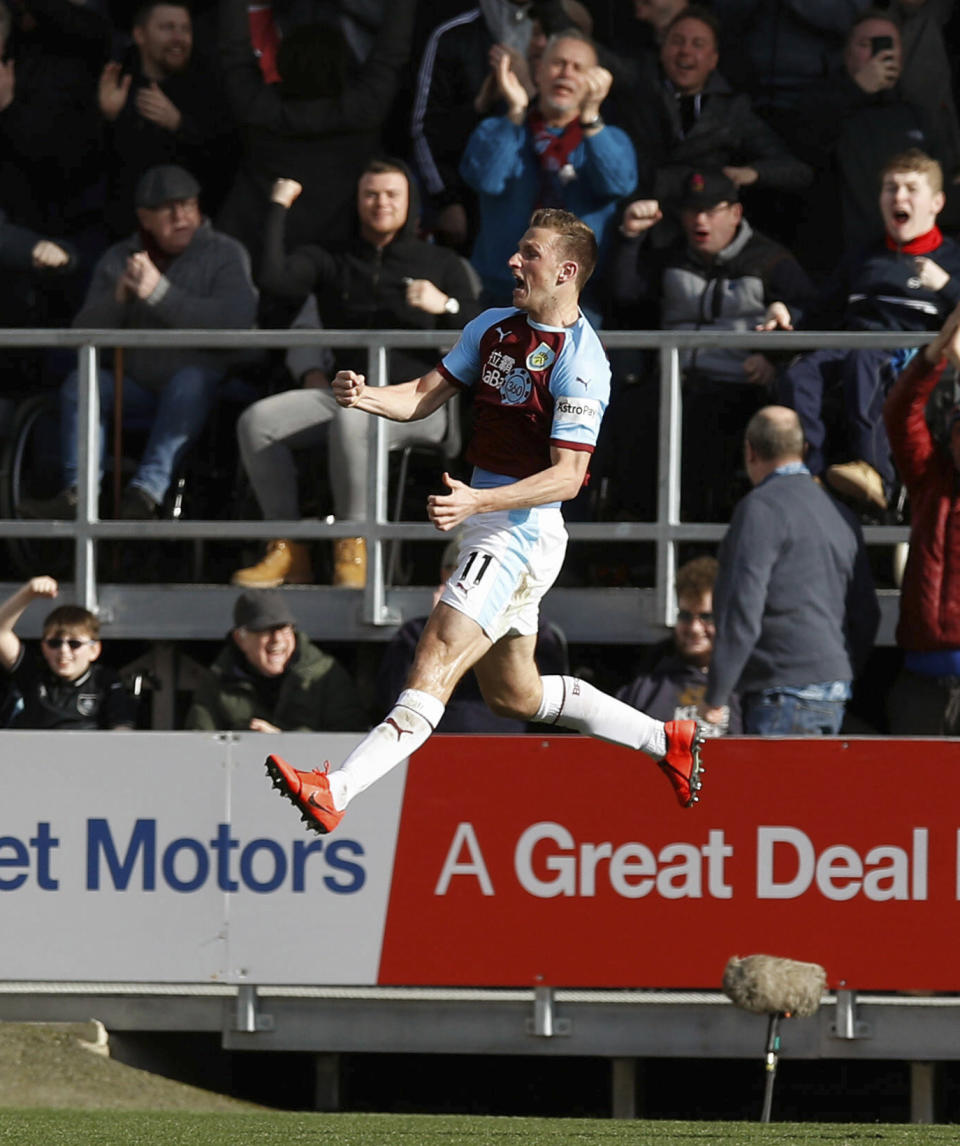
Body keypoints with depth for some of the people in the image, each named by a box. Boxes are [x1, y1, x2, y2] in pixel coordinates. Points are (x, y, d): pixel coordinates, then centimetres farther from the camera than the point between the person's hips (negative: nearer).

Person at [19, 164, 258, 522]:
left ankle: (147, 491, -46)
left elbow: (236, 318, -20)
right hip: (138, 390, 3)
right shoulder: (117, 260, 9)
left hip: (198, 397, -3)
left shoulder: (224, 254, -1)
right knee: (80, 381, -21)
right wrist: (118, 296, -20)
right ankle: (78, 495, -35)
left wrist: (160, 293, -24)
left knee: (190, 378, -35)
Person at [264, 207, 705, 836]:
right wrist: (367, 395, -14)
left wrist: (477, 501, -31)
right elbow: (426, 395, 8)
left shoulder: (579, 362, -16)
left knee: (436, 662, -21)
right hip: (490, 527, 10)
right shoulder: (493, 327, 10)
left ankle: (337, 790, -33)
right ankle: (666, 739, 33)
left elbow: (566, 476, -20)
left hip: (524, 531, -10)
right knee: (515, 695, 20)